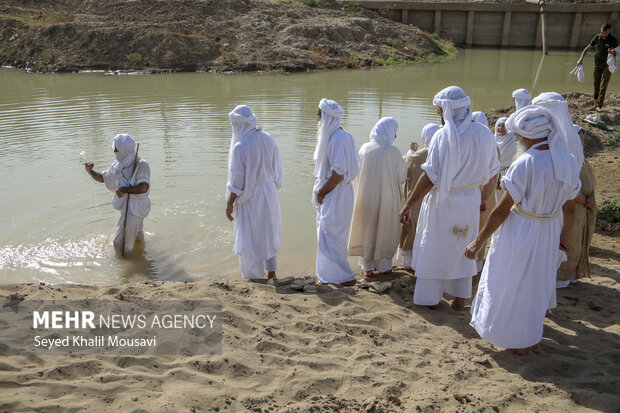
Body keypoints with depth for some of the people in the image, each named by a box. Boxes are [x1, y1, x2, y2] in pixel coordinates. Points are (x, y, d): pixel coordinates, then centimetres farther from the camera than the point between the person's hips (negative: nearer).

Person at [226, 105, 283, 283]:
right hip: (270, 194, 6)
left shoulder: (240, 147, -22)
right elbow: (277, 171, 4)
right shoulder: (268, 139, -3)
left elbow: (236, 182, -18)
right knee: (269, 234, 20)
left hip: (249, 197, -6)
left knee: (249, 237, 10)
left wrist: (229, 204, -7)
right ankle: (272, 274, 28)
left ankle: (256, 278, 21)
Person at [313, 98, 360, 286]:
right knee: (326, 234, 16)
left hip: (336, 195, -10)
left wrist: (321, 192, -14)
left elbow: (338, 173, -23)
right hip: (328, 194, 10)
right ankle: (329, 274, 28)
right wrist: (319, 190, 9)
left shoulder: (339, 138, -20)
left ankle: (346, 277, 9)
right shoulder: (330, 135, 11)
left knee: (330, 237, -3)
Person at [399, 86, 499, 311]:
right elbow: (492, 172, 7)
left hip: (443, 201, -5)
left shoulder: (443, 136, -19)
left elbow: (429, 178, -20)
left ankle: (431, 298, 22)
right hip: (471, 200, 5)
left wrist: (408, 205, -13)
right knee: (464, 249, 19)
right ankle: (460, 298, 28)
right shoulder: (484, 133, -2)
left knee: (434, 249, 11)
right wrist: (484, 198, 22)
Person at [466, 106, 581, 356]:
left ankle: (514, 342, 28)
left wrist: (479, 241, -12)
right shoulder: (569, 162, -4)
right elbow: (569, 208, 6)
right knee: (539, 284, 23)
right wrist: (564, 235, 23)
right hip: (551, 232, 7)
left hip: (521, 232, -6)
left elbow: (502, 210, -20)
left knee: (512, 285, 13)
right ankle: (532, 337, 38)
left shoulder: (525, 164, -24)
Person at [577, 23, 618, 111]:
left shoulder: (613, 40, -11)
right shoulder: (597, 37, -2)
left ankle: (599, 105, -9)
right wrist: (581, 59, -5)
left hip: (607, 65, -4)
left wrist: (612, 52, -35)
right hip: (597, 64, 4)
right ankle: (596, 104, 15)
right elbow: (587, 48, 7)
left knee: (603, 85, -9)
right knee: (596, 85, 7)